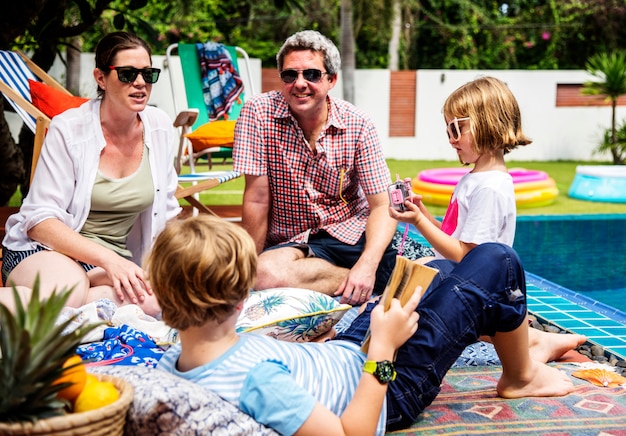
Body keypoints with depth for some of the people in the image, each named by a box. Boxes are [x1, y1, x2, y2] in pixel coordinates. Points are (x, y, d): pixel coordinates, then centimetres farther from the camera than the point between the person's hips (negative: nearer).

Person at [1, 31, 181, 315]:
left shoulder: (159, 127, 3)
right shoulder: (68, 129, -10)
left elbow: (166, 213, 14)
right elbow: (39, 220, -14)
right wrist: (108, 260, -26)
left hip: (115, 258, 6)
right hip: (45, 249, -5)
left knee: (151, 299, -32)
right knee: (69, 289, -42)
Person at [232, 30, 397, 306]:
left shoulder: (357, 125, -6)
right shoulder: (258, 113, -9)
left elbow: (382, 205, -7)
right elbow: (257, 200, -8)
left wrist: (367, 265, -24)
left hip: (352, 234, -1)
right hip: (289, 244, 1)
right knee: (266, 272, -34)